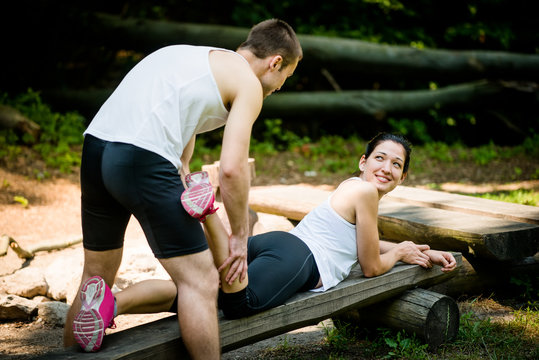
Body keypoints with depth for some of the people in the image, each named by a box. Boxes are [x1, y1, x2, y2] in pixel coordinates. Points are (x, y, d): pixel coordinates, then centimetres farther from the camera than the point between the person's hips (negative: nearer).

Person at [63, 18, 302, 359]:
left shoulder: (194, 56, 29)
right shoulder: (248, 83, 4)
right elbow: (232, 168, -5)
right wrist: (240, 235, 6)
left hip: (94, 148, 9)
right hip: (143, 161, -9)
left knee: (97, 276, 22)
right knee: (200, 280, 0)